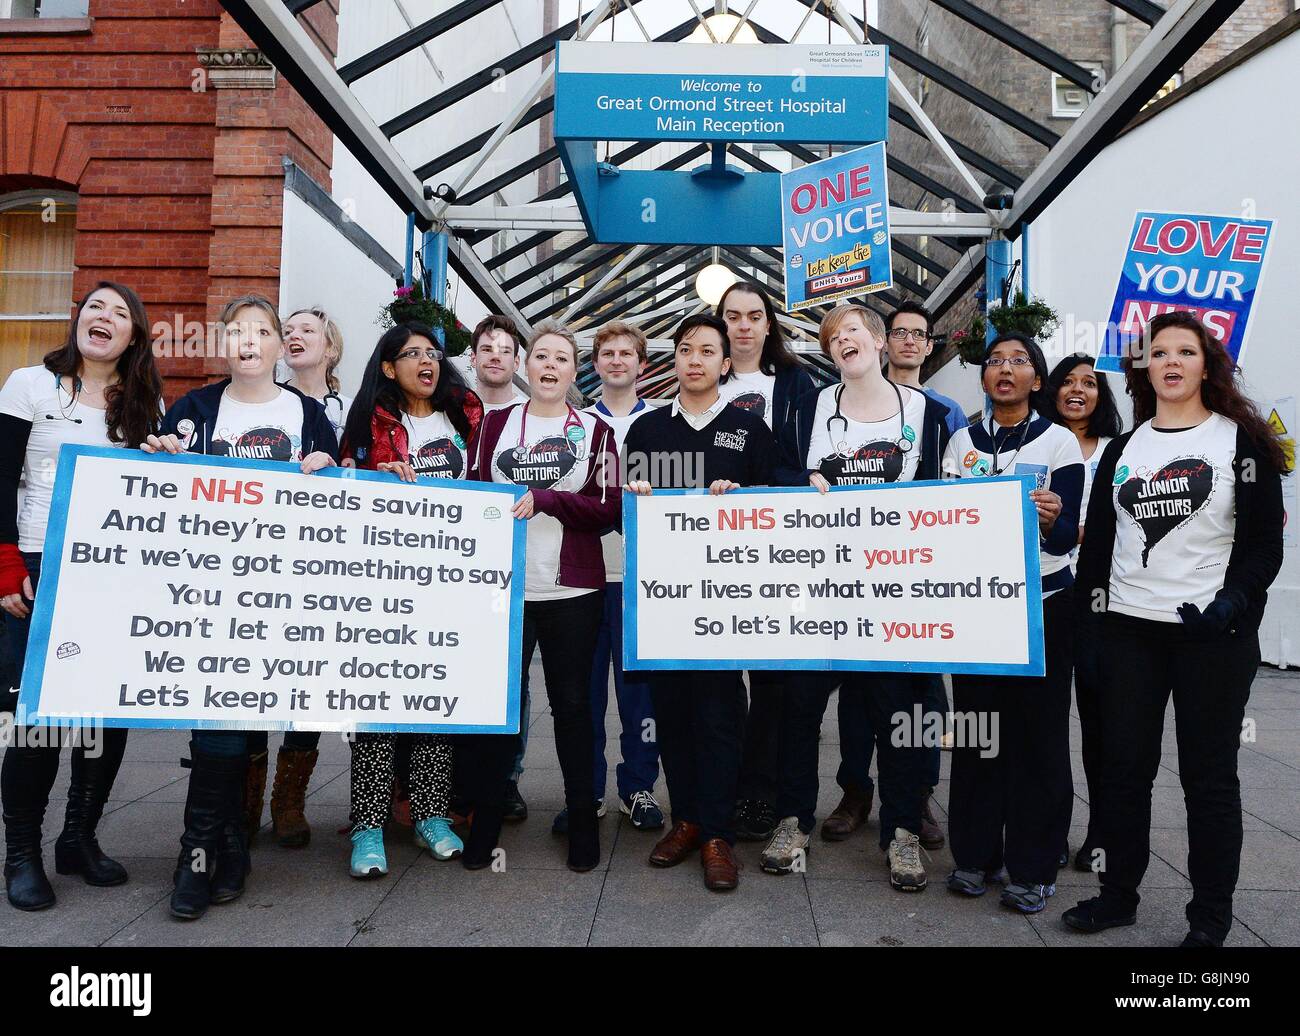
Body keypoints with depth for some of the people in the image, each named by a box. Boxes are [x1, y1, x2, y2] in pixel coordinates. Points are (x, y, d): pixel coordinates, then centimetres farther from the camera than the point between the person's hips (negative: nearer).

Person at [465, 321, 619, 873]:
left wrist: (545, 501, -13)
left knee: (571, 702, 5)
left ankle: (582, 820, 18)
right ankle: (485, 821, 17)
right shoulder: (497, 423, 11)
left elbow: (609, 510, -1)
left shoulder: (594, 430, 7)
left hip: (572, 589, -1)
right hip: (505, 585, 1)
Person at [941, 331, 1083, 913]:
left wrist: (1051, 519, -32)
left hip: (1040, 603, -2)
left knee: (1037, 732, 2)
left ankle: (1033, 867, 15)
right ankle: (976, 853, 19)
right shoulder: (963, 441, 7)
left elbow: (1065, 538, -10)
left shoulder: (1059, 442, -2)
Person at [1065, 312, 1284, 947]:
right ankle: (1118, 895, 25)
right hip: (1128, 632, 4)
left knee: (1208, 776, 5)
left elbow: (1264, 541, -5)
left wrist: (1232, 603, -19)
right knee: (1122, 768, 10)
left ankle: (1210, 920, 19)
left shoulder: (1242, 439, 0)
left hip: (1214, 634, -3)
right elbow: (1098, 540, 12)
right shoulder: (1122, 449, 11)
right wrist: (1089, 608, 4)